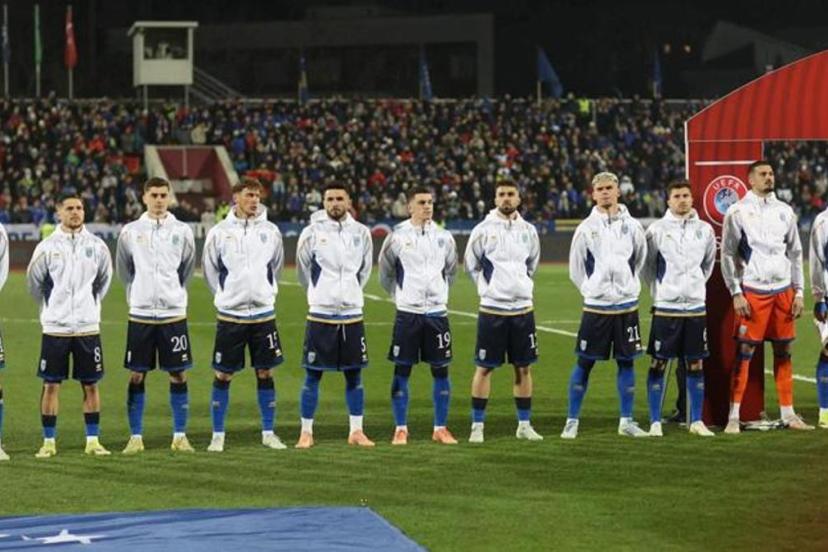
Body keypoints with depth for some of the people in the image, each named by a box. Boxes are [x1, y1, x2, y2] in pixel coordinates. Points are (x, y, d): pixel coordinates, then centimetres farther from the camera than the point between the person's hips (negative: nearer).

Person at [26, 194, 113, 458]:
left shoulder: (96, 246, 1)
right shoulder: (47, 247, -4)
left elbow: (104, 280, 15)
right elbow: (35, 282, 7)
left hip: (88, 326, 2)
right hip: (55, 327, -1)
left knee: (91, 384, 5)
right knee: (51, 384, 1)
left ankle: (93, 441, 12)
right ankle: (48, 442, 8)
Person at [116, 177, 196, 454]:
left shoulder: (182, 231, 2)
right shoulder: (130, 232, 1)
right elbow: (123, 270, 13)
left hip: (173, 312, 0)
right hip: (140, 313, 0)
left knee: (178, 375, 2)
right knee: (136, 376, 2)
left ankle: (180, 436, 10)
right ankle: (135, 437, 8)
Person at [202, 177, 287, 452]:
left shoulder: (270, 231, 3)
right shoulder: (219, 232, -3)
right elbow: (210, 269, 6)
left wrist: (266, 292, 12)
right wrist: (224, 295, 5)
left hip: (263, 313, 2)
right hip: (230, 314, -2)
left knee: (265, 373, 6)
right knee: (223, 375, 2)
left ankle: (268, 433, 15)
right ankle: (218, 435, 9)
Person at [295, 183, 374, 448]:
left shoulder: (361, 233, 3)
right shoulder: (312, 232, -5)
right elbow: (303, 270, 8)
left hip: (352, 314, 3)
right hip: (320, 314, -3)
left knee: (354, 375, 7)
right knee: (313, 375, 0)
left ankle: (356, 431, 15)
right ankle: (306, 432, 8)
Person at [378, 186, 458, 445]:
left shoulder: (443, 237, 4)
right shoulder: (398, 236, -4)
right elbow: (385, 272, 8)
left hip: (437, 311, 3)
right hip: (407, 312, -2)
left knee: (440, 370, 4)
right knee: (402, 370, 1)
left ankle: (440, 428, 12)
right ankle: (401, 429, 8)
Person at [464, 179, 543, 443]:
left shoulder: (528, 231, 6)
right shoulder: (483, 230, -5)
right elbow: (471, 265, 4)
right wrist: (488, 288, 5)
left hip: (522, 307, 4)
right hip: (492, 309, -3)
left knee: (524, 367, 7)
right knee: (484, 367, -1)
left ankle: (524, 424, 15)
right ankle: (477, 426, 4)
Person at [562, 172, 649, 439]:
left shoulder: (631, 226, 3)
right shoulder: (586, 227, -2)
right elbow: (575, 267, 5)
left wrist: (629, 284, 12)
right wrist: (590, 289, 3)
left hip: (626, 304, 2)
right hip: (596, 306, -2)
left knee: (626, 361, 6)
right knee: (584, 362, 0)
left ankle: (626, 421, 14)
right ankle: (572, 421, 6)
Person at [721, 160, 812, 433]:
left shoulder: (784, 211, 11)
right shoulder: (738, 212, -2)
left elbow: (795, 252, 15)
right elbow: (727, 255, -3)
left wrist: (799, 291, 8)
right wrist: (736, 293, -10)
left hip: (783, 290, 4)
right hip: (752, 291, -4)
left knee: (784, 353, 8)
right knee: (744, 353, -5)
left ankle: (788, 413, 14)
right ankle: (734, 417, -2)